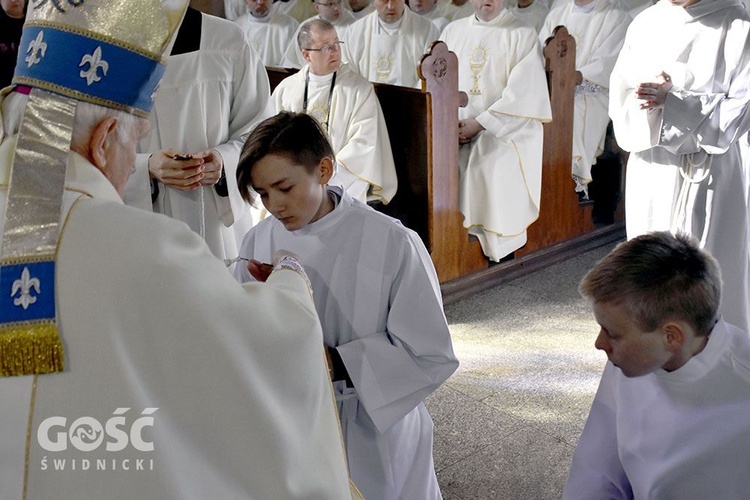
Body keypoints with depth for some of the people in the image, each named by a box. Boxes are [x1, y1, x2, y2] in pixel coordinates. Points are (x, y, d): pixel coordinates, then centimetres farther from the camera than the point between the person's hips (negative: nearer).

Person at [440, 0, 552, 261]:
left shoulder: (522, 36, 0)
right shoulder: (453, 31, 15)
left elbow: (522, 95, -10)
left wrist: (479, 124, -16)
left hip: (505, 129, -4)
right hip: (456, 128, 4)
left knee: (489, 166, -30)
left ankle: (496, 251, -18)